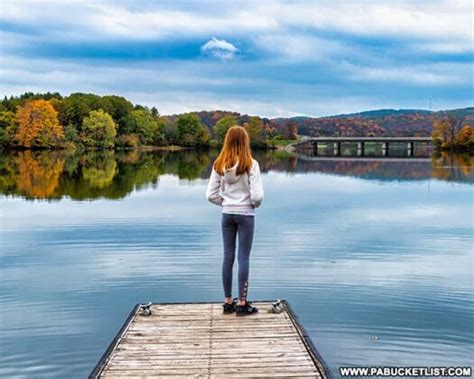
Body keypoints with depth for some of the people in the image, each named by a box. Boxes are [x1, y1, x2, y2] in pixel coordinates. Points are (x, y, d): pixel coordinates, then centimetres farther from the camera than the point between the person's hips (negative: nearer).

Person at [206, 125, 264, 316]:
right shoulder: (250, 164, -14)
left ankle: (228, 301, 18)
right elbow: (257, 196, -17)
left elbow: (211, 195, -2)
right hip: (245, 215, -4)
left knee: (228, 257, 10)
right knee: (244, 258, 3)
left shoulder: (219, 165, -3)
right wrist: (255, 204, 4)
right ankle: (242, 303, 8)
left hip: (227, 215, 4)